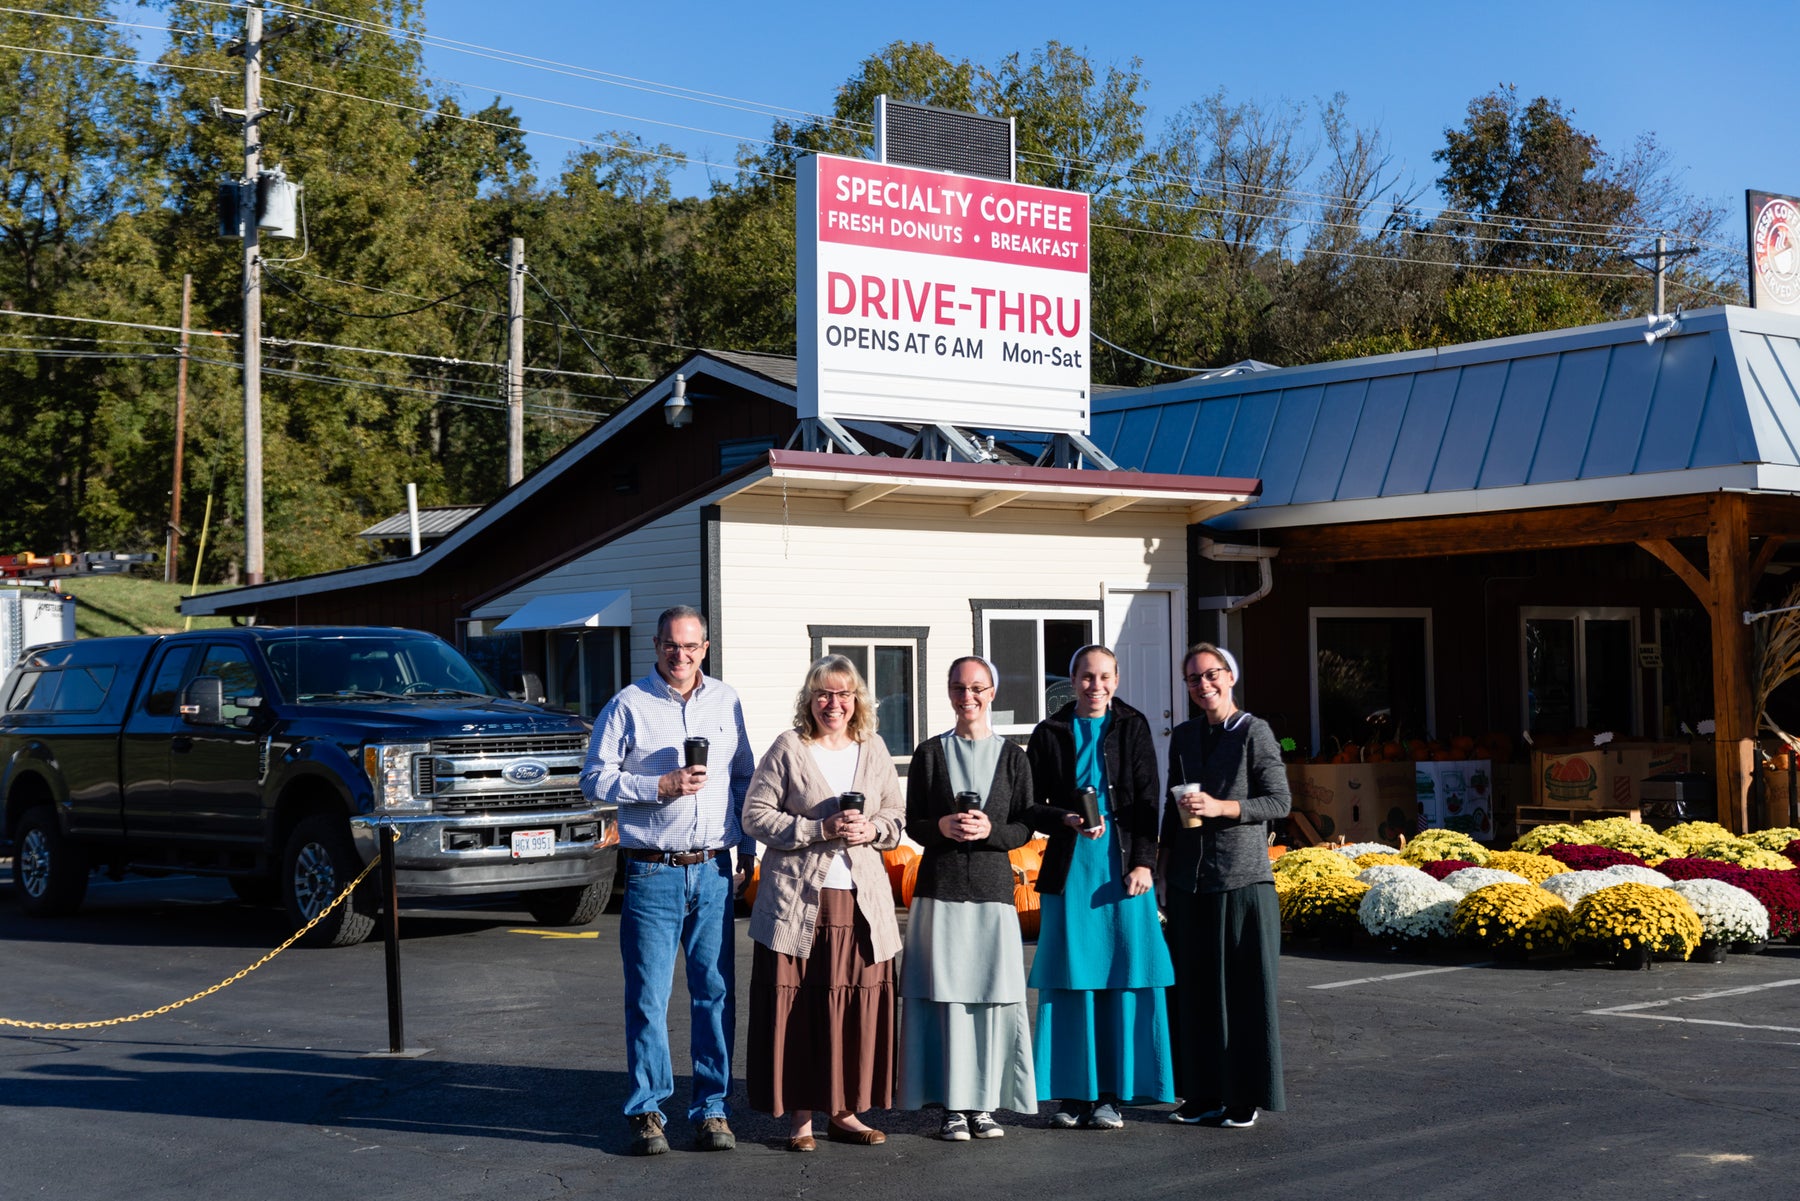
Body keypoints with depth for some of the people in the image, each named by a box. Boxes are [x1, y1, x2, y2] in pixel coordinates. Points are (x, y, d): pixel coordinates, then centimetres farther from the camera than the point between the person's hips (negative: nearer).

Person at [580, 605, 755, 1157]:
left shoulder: (726, 702, 12)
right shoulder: (628, 706, 1)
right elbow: (594, 779, -2)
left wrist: (747, 848, 14)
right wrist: (660, 786, -13)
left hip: (713, 871, 3)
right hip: (652, 873, -3)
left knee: (716, 993, 4)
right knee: (648, 997, -2)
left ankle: (712, 1109, 11)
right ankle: (647, 1111, 7)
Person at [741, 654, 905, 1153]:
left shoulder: (874, 749, 12)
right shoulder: (788, 748, -1)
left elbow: (897, 815, 17)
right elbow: (756, 816, -5)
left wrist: (873, 829, -5)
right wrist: (820, 829, -14)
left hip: (862, 901, 4)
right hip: (798, 901, -4)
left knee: (859, 1007, 2)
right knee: (798, 1008, -3)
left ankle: (844, 1111, 13)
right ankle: (800, 1115, 6)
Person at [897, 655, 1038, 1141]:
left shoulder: (1012, 756, 8)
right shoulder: (930, 753, 8)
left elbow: (1024, 828, 5)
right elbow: (914, 824, 6)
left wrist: (988, 829, -14)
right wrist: (943, 827, -14)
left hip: (993, 886, 0)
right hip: (941, 886, 0)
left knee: (992, 995, -2)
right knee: (946, 995, -2)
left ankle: (984, 1103, 7)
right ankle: (953, 1105, 4)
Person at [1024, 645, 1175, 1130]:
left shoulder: (1132, 727, 7)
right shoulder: (1050, 734, 7)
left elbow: (1147, 800, 3)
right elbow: (1030, 805, 6)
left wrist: (1143, 863, -6)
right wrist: (1067, 820, -12)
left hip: (1123, 867, 0)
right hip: (1070, 870, 0)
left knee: (1124, 979, -1)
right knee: (1070, 981, 1)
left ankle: (1112, 1094, 7)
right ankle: (1074, 1093, 9)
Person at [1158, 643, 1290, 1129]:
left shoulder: (1254, 732, -3)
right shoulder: (1183, 737, 13)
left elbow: (1279, 802, -5)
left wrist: (1220, 807, -16)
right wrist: (1163, 866, 16)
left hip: (1242, 875, -5)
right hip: (1189, 880, 5)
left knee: (1246, 987, -2)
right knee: (1196, 988, 6)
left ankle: (1245, 1097, 5)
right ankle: (1203, 1094, 13)